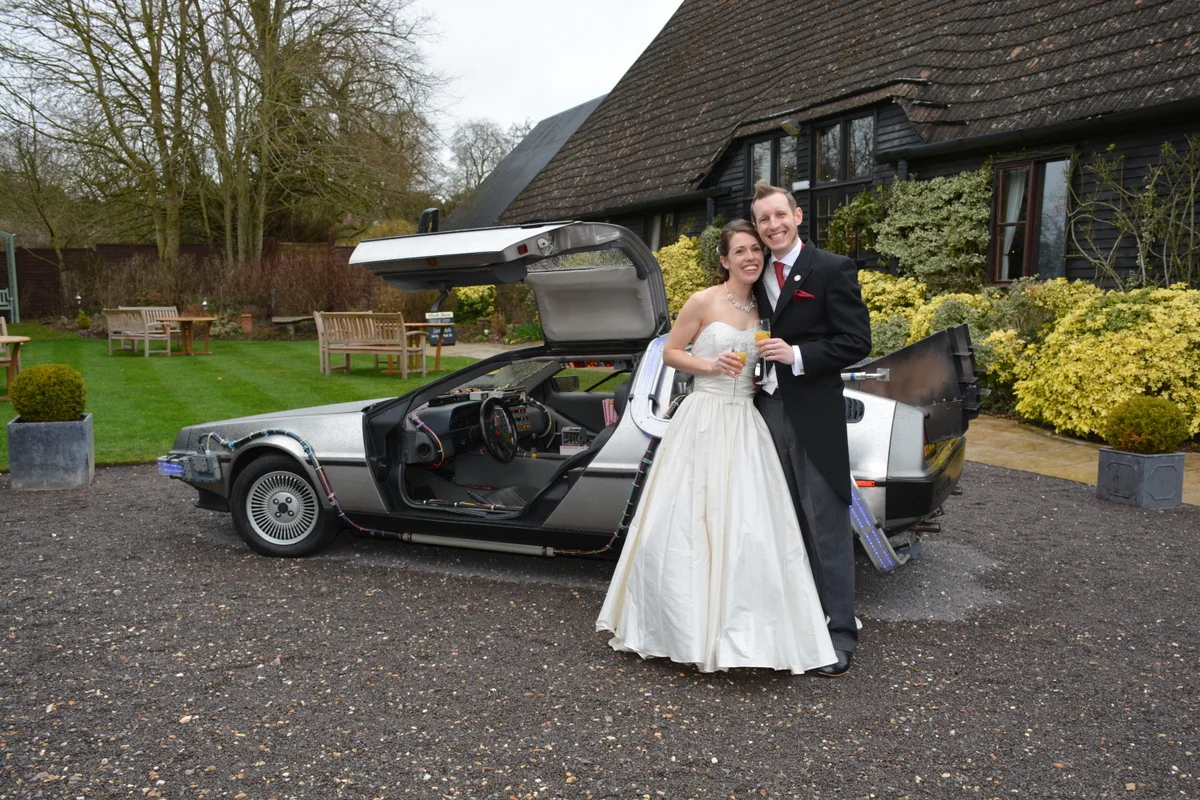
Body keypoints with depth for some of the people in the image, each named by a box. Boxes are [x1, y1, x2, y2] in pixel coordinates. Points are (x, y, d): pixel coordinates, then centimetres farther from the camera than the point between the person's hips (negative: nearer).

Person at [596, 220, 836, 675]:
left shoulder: (761, 308, 11)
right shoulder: (704, 302, -4)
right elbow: (670, 352, -1)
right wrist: (710, 365, -15)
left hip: (745, 426, 5)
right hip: (704, 421, -5)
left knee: (750, 527, 1)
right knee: (689, 523, 0)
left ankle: (740, 630, 15)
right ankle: (686, 627, 16)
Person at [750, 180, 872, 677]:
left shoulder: (833, 270, -5)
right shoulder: (757, 278, 14)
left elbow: (856, 341, -10)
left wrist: (798, 356, -18)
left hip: (813, 417, -6)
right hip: (767, 412, 6)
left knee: (826, 527, -1)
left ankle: (839, 634, 10)